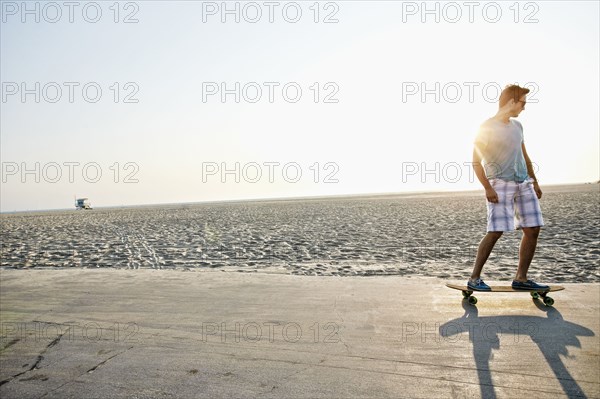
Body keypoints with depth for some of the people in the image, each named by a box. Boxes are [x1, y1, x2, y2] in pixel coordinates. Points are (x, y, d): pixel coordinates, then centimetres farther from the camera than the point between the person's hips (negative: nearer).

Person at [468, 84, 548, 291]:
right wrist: (487, 188, -17)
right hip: (500, 184, -7)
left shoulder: (517, 126, 16)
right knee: (496, 231, -14)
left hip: (524, 184, 7)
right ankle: (474, 278, -6)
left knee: (533, 229, 1)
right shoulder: (487, 127, -5)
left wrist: (534, 181, 20)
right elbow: (476, 161, -9)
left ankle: (521, 278, 10)